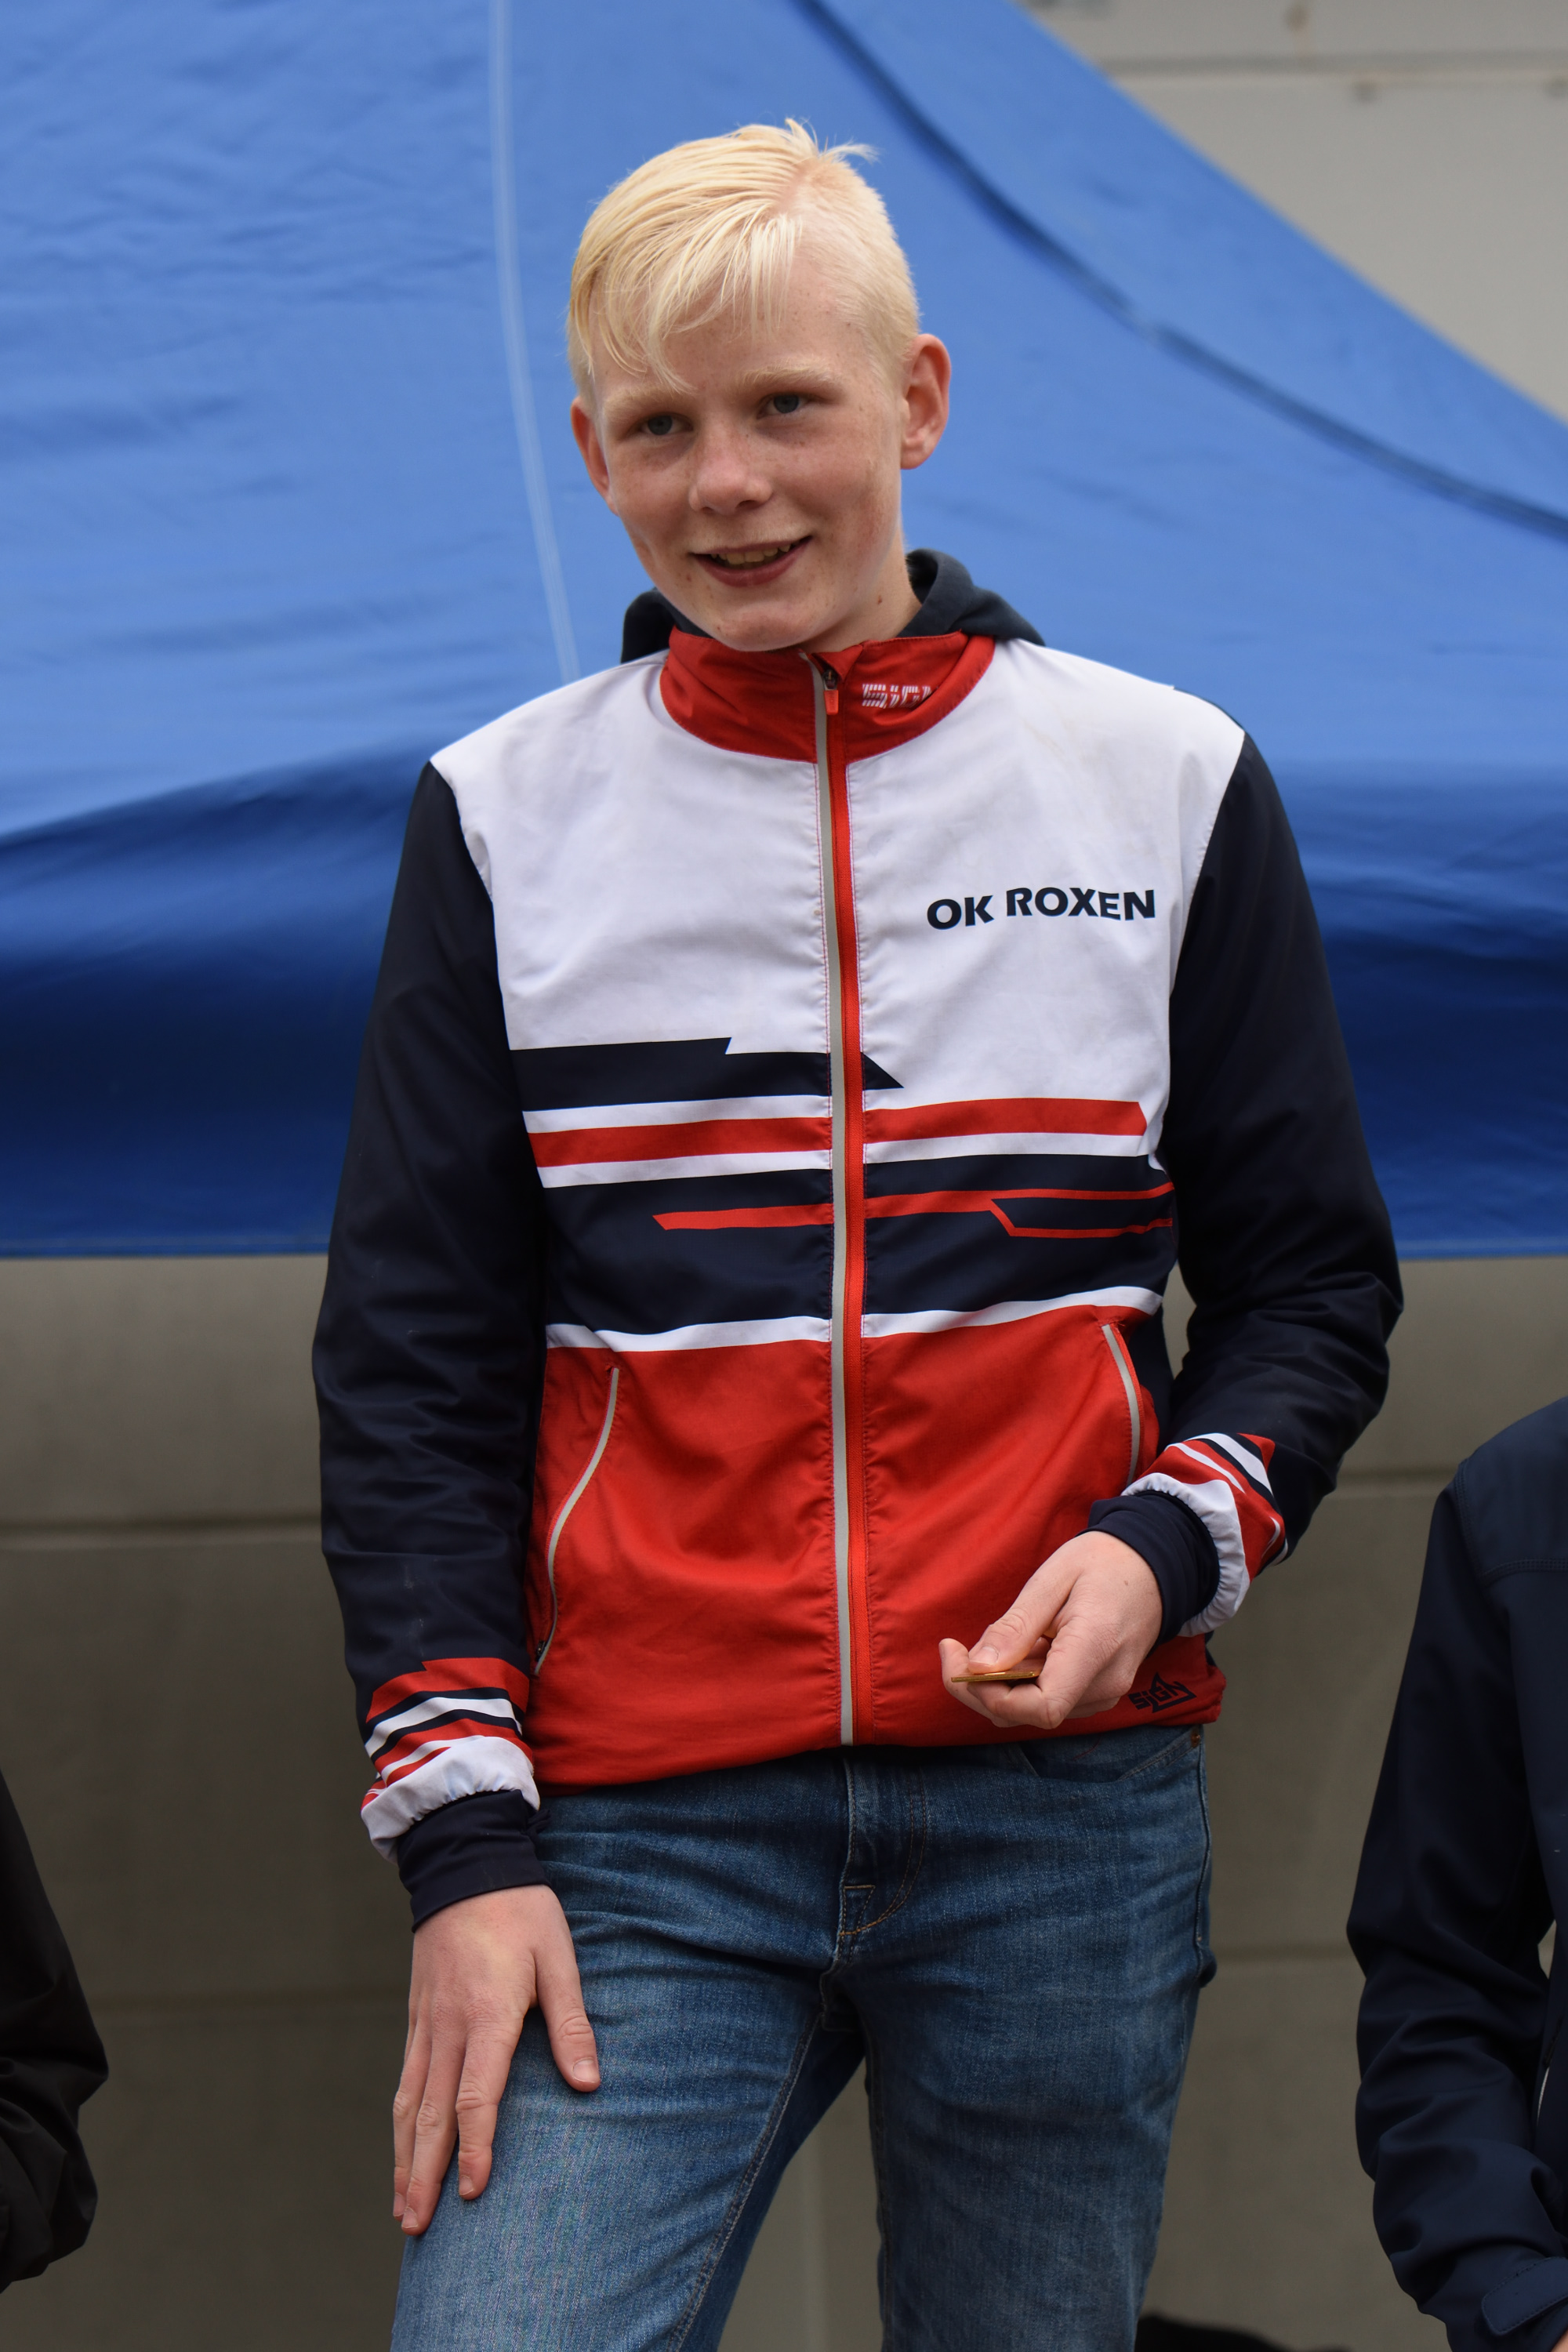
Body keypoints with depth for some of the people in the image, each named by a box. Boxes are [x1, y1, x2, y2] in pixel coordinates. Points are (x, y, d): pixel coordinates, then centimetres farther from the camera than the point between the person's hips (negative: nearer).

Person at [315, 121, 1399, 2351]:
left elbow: (1312, 1283, 11)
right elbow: (411, 1367, 5)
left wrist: (1166, 1545, -10)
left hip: (1066, 1818, 0)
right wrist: (464, 1833, -4)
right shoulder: (509, 817, 7)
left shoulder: (1167, 783, 6)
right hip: (643, 1832, 0)